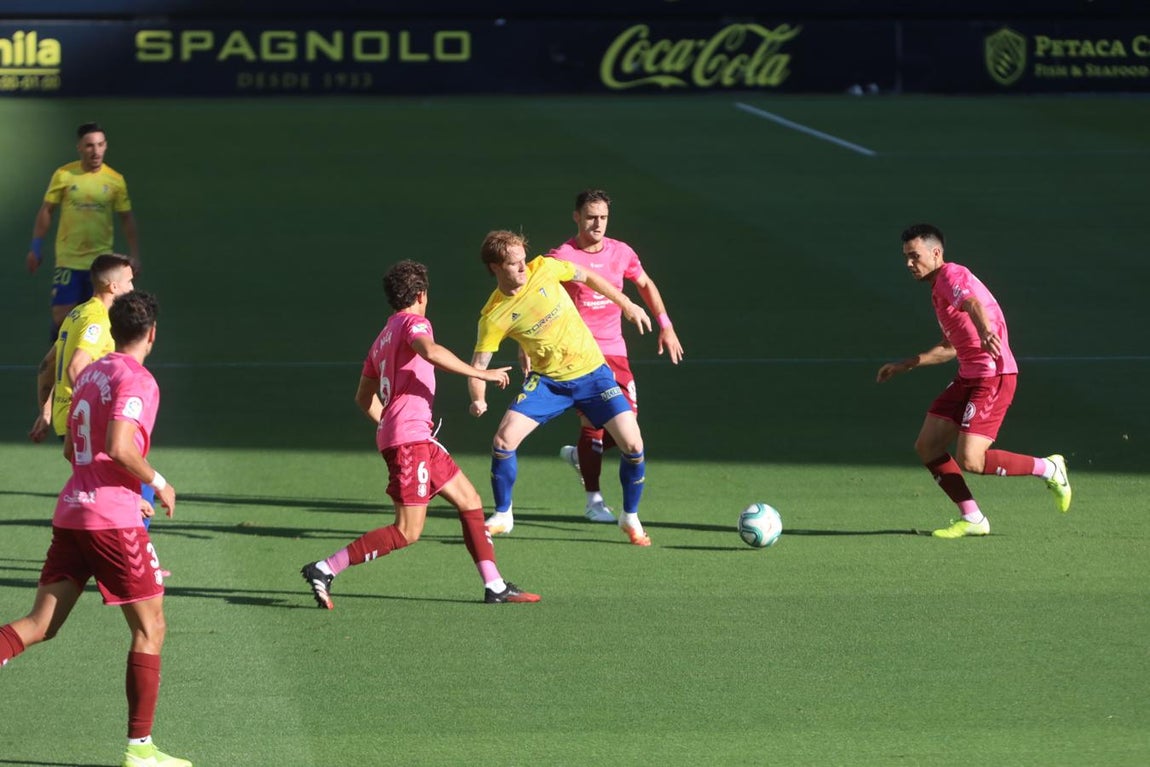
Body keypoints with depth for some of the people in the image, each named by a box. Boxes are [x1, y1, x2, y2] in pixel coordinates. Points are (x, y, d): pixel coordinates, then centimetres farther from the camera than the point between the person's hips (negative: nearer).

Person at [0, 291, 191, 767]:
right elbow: (119, 447, -23)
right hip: (114, 520, -7)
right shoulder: (137, 380, -9)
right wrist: (158, 483, -7)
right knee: (149, 628, 4)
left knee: (41, 624, 5)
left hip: (70, 513, 7)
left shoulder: (89, 375, 17)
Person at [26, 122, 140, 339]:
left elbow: (127, 219, 5)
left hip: (101, 263, 1)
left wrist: (134, 256, -2)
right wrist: (36, 248, 1)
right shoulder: (64, 175, -3)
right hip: (68, 261, -1)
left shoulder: (115, 180, 0)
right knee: (61, 317, -6)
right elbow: (46, 211, 5)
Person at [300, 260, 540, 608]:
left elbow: (364, 397, 26)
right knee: (406, 533, -11)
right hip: (409, 439, -10)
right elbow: (429, 351, -28)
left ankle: (495, 586, 12)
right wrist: (480, 374, -23)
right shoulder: (413, 322, -4)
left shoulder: (382, 339, 22)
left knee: (470, 501, 13)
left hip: (420, 439, 10)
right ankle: (324, 570, -12)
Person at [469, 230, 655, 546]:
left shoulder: (543, 268, -11)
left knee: (633, 445, -10)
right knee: (503, 440, -16)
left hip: (592, 373, 1)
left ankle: (631, 519, 13)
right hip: (547, 380, -1)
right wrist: (478, 400, -31)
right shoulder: (494, 317, -15)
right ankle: (502, 516, 7)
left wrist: (627, 304, 10)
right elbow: (478, 365, -12)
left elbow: (586, 276, 7)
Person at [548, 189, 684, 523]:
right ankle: (594, 501, 1)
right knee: (593, 420, -9)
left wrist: (665, 326, 19)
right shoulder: (562, 257, -9)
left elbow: (646, 285, 22)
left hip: (614, 349, 5)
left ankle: (579, 455, 29)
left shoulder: (621, 252, 5)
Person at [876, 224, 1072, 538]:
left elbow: (974, 303, -35)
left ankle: (1049, 469, 0)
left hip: (993, 376, -10)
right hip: (968, 376, 10)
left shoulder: (951, 275, -11)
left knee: (970, 461, -18)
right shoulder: (938, 289, 20)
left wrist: (986, 331, -57)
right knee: (926, 447, 3)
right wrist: (905, 365, 34)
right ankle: (971, 519, 9)